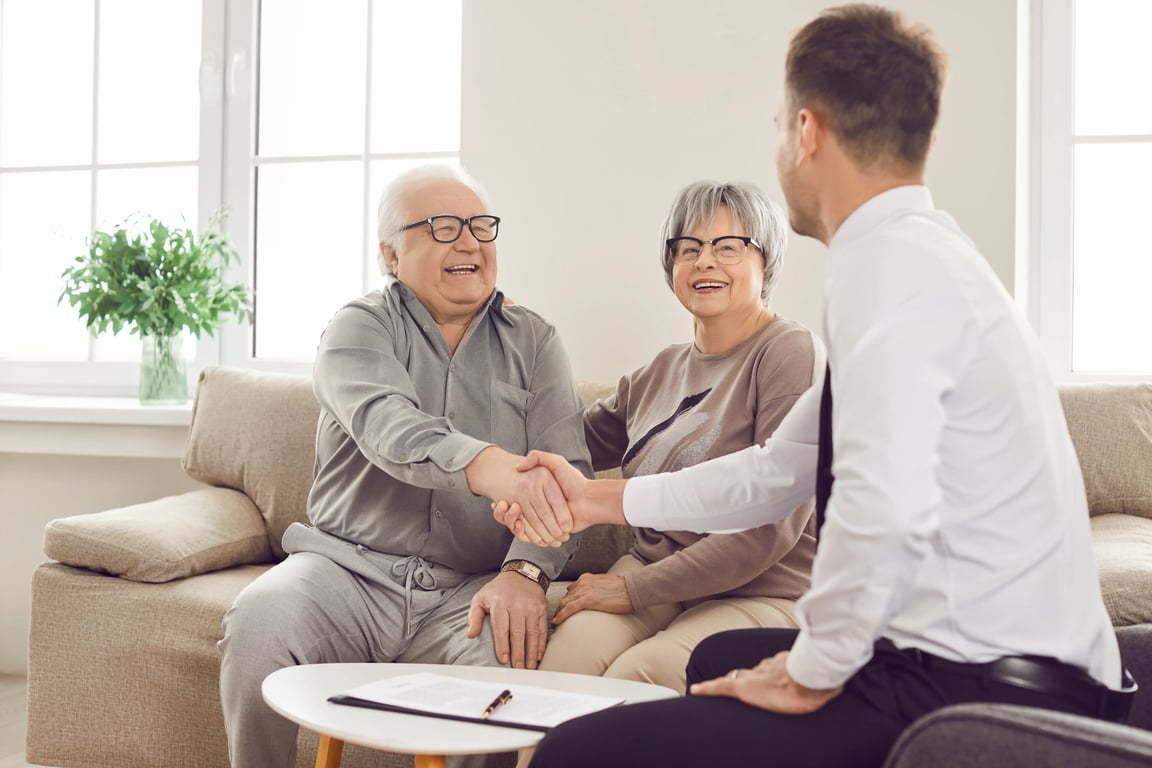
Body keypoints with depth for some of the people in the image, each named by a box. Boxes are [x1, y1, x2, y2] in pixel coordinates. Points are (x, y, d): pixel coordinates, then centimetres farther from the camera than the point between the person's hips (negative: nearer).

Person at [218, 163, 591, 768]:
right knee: (259, 619, -28)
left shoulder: (533, 343, 12)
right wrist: (484, 464, -40)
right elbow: (384, 424, -18)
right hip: (350, 569, 0)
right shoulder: (359, 328, 5)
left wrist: (525, 571, -20)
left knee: (515, 649, -31)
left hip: (471, 589, 1)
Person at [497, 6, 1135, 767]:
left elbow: (884, 507, -28)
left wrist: (810, 676, -12)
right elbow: (779, 471, 19)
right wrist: (601, 500, 23)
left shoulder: (890, 257, -17)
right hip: (1012, 666, 10)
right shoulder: (921, 249, 14)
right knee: (720, 658, 32)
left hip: (979, 695, -10)